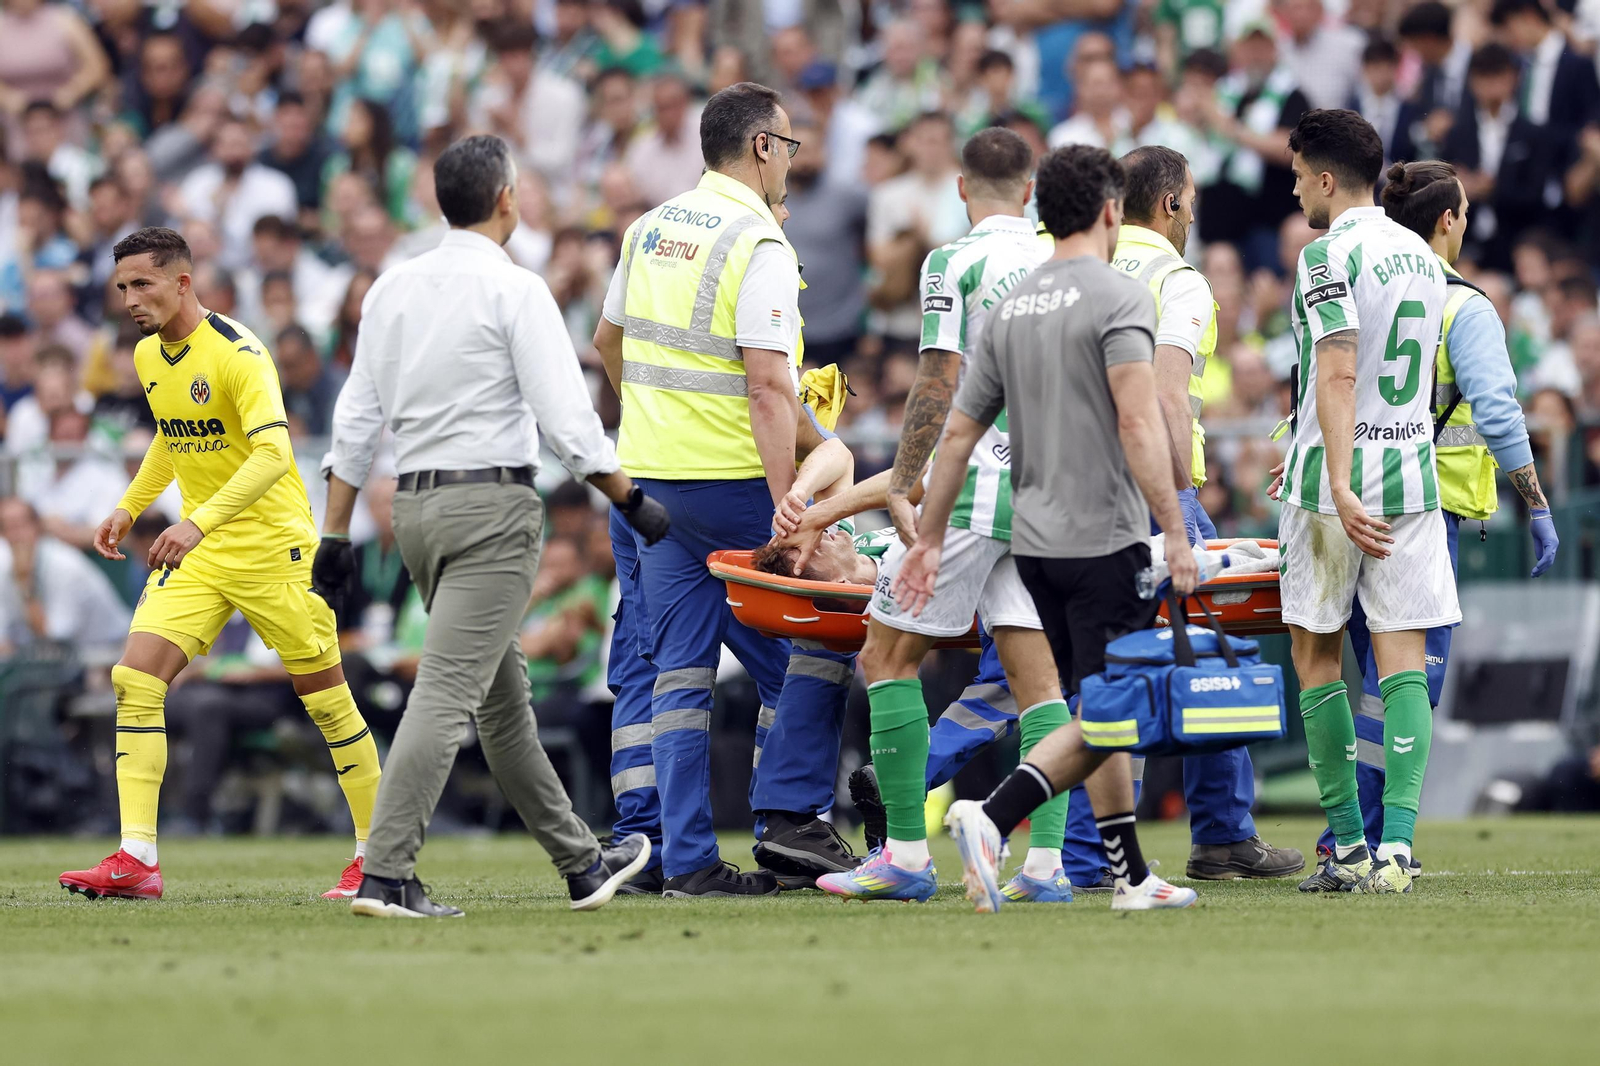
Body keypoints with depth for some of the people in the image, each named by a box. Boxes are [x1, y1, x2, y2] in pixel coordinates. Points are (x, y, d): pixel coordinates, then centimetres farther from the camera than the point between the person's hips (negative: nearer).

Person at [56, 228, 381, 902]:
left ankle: (376, 855, 17)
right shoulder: (148, 356, 6)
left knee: (326, 698, 2)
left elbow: (273, 454, -32)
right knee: (134, 680, -11)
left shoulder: (236, 354, -19)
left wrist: (199, 523, -42)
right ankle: (136, 860, -14)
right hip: (196, 551, 7)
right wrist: (129, 507, 16)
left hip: (272, 547, -7)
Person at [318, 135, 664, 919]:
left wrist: (336, 534, 14)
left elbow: (355, 420, 11)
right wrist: (632, 502, -3)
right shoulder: (514, 290, -9)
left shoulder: (392, 288, 10)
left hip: (414, 503, 7)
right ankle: (385, 876, -20)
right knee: (448, 692, -12)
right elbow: (566, 419, -13)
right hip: (492, 506, -7)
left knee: (503, 698, 15)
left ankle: (581, 864, 26)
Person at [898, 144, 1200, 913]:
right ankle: (992, 819, -25)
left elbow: (959, 432, 14)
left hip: (1033, 543, 7)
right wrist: (1174, 533, -19)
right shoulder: (1118, 297, -9)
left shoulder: (1011, 307, 12)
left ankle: (1132, 875, 15)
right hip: (1106, 539, -7)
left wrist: (930, 538, 21)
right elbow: (1138, 424, -19)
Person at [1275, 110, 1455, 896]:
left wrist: (1339, 486, -26)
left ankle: (1347, 845, 7)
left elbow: (1339, 374, -20)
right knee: (1403, 658, 0)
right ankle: (1397, 842, -11)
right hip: (1413, 476, 5)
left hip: (1333, 481, -5)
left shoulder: (1328, 256, -10)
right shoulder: (1421, 256, 13)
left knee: (1316, 655, 7)